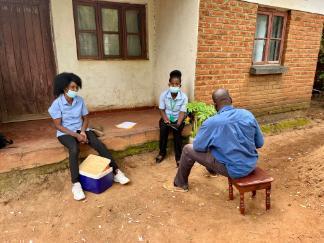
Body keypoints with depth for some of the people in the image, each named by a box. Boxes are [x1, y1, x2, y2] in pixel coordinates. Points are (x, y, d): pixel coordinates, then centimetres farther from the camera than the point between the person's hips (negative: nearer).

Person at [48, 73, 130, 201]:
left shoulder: (80, 100, -1)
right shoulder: (57, 103, -11)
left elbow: (85, 118, 5)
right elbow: (58, 125, -12)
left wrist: (82, 132, -13)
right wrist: (76, 135, -21)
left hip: (81, 130, 3)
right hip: (65, 133, -3)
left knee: (99, 144, -22)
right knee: (74, 149, -36)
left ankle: (116, 172, -19)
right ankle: (76, 184, -31)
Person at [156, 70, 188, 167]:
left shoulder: (184, 97, -14)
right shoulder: (163, 95, -11)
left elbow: (182, 112, -15)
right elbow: (162, 110, -7)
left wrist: (178, 124, -32)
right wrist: (166, 120, -23)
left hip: (178, 119, -1)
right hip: (166, 118, 1)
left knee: (177, 131, -30)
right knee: (163, 128, -29)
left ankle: (178, 156, -16)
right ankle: (162, 152, -7)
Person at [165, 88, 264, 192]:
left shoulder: (212, 122, -20)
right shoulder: (248, 114, -6)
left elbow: (198, 147, -7)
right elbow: (260, 143, 3)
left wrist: (211, 141, 14)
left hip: (233, 169, -6)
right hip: (251, 164, 6)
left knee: (188, 149, 7)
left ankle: (180, 184, 27)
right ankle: (212, 170, 56)